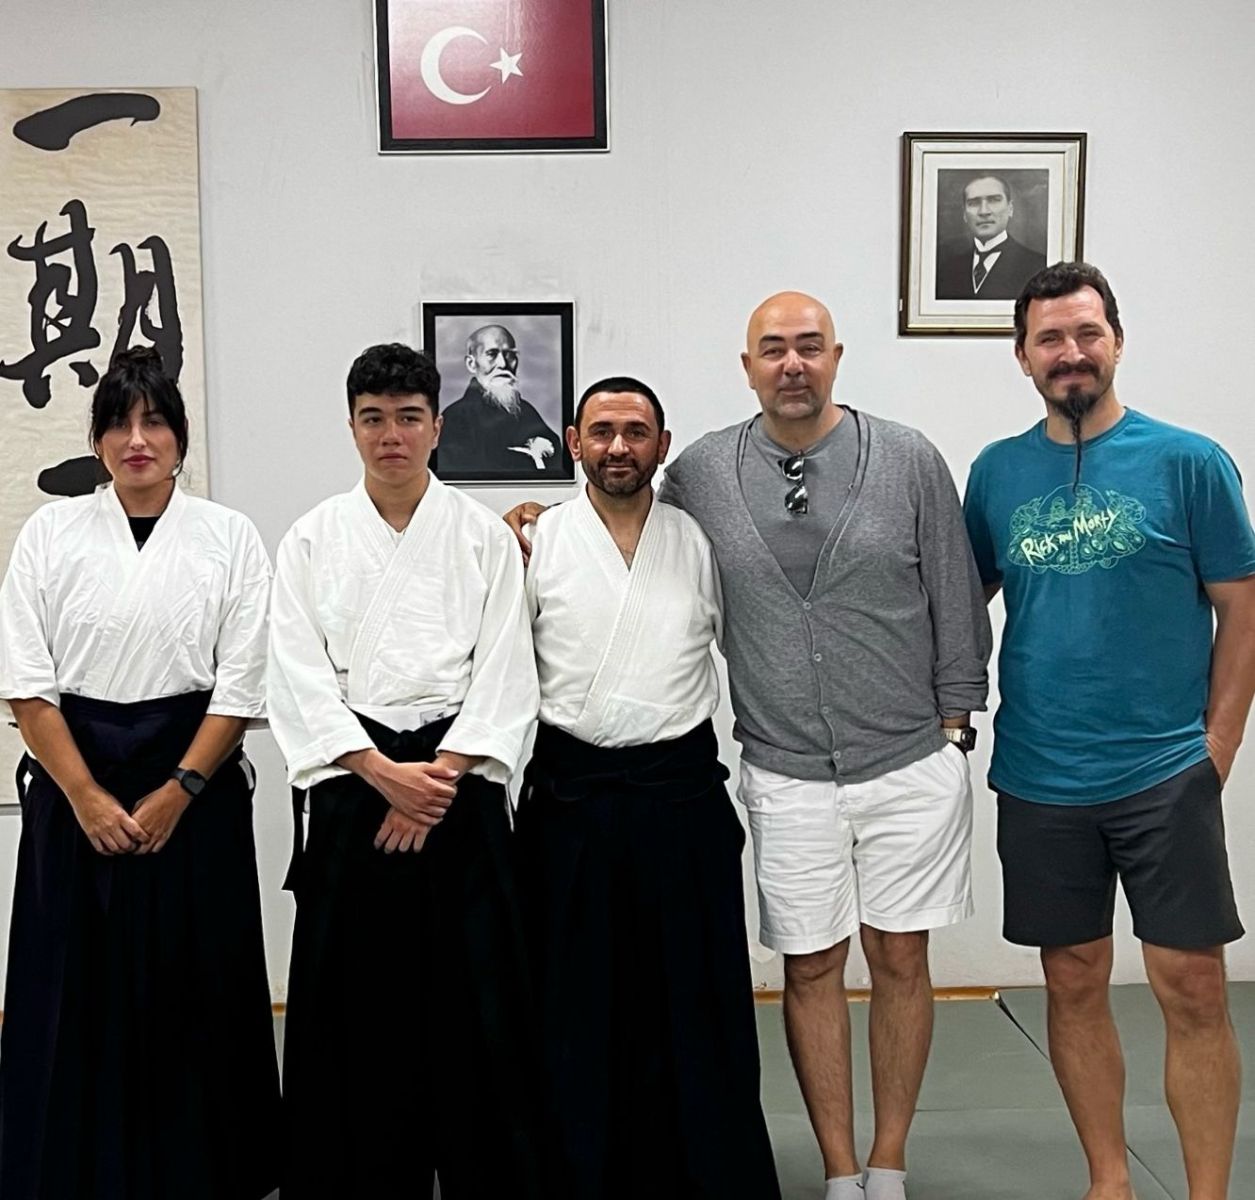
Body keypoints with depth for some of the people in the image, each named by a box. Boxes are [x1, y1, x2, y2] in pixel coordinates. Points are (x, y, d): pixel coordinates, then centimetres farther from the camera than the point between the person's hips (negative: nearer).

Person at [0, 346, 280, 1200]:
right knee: (76, 992, 5)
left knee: (192, 990, 5)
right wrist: (87, 798, -9)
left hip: (194, 786, -1)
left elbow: (242, 685, -3)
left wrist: (176, 793, -10)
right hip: (75, 789, 1)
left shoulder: (230, 537, 1)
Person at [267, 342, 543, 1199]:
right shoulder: (314, 539, 5)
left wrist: (441, 776, -12)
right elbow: (299, 676, -2)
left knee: (470, 993, 2)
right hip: (353, 783, 1)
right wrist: (384, 773, -12)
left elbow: (505, 672, -2)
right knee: (355, 999, 4)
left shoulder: (484, 535, 4)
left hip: (459, 782, 0)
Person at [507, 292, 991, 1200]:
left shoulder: (908, 459, -3)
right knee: (811, 969, 9)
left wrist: (955, 723, 2)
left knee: (901, 960, 10)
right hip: (787, 776, 1)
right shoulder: (698, 475, -1)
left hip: (913, 766, 0)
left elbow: (956, 602, 2)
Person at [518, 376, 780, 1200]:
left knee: (697, 994, 6)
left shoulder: (700, 542, 6)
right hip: (572, 795, -1)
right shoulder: (537, 543, 1)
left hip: (683, 791, 1)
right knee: (581, 998, 8)